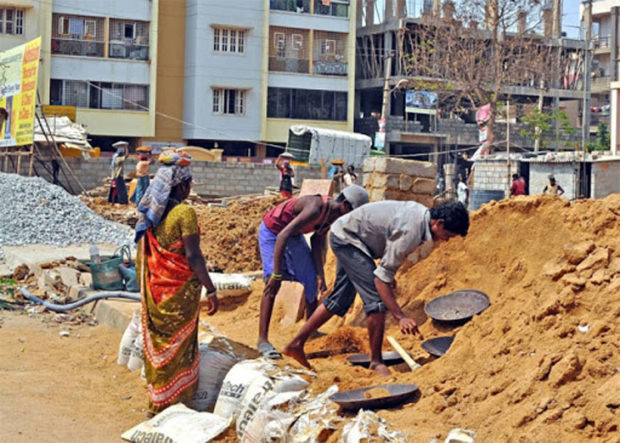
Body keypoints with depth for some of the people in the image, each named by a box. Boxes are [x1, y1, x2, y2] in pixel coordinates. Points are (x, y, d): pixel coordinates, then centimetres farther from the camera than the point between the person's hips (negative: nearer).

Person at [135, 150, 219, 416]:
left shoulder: (149, 212, 5)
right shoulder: (184, 213, -16)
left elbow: (141, 255, 11)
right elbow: (193, 256, -19)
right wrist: (211, 290, -14)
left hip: (154, 290, 7)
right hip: (179, 290, -7)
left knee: (156, 343, 15)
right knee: (177, 347, 4)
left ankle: (155, 400, 26)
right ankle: (170, 403, 9)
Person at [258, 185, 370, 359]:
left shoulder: (333, 213, -9)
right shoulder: (316, 209, -37)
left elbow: (317, 241, 0)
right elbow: (282, 237, -40)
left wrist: (320, 274, -8)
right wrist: (276, 274, -41)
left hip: (294, 234, 9)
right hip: (272, 232, -9)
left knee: (311, 279, 7)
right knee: (273, 284, -20)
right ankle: (262, 339, -20)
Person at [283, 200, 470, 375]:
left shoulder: (423, 214, -5)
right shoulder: (409, 232, -32)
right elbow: (381, 278, -32)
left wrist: (389, 272, 18)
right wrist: (400, 317, -34)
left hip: (346, 235, 10)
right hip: (346, 237, -10)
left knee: (341, 300, 15)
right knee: (376, 298, -16)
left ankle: (296, 344, 22)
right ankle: (376, 361, -6)